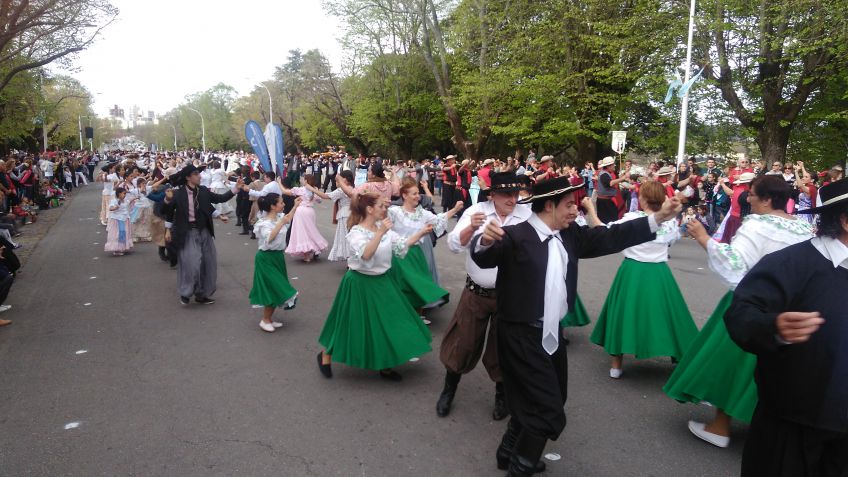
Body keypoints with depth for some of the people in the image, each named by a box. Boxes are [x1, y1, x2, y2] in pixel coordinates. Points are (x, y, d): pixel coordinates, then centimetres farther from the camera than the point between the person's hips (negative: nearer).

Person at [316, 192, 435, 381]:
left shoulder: (384, 228, 1)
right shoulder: (356, 232, -18)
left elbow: (402, 246, 1)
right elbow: (365, 255, -34)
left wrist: (421, 232, -7)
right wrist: (380, 233, -39)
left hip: (381, 282, 7)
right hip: (360, 284, -6)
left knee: (386, 323, 9)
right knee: (355, 323, 5)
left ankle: (383, 365, 26)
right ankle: (325, 356, 29)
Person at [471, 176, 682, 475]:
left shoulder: (569, 236, 5)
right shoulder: (516, 236, -17)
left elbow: (610, 238, 6)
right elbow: (484, 258, -30)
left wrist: (658, 218, 0)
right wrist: (485, 241, -54)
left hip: (552, 334, 9)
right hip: (522, 336, -9)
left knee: (539, 402, 24)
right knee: (549, 413, -4)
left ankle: (509, 452, 46)